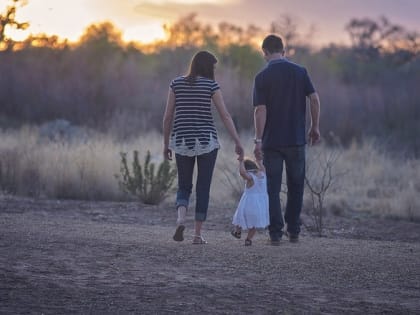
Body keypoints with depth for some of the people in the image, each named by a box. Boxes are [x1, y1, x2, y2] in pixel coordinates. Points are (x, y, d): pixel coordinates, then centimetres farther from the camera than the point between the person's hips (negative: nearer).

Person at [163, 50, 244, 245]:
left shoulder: (176, 83, 4)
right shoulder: (211, 85, -4)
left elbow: (168, 116, 3)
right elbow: (225, 116, -7)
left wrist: (166, 144, 11)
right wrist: (237, 143, -5)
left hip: (182, 142, 2)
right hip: (206, 141, -2)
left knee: (184, 186, 13)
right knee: (203, 189, 7)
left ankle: (181, 219, -15)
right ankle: (198, 234, 4)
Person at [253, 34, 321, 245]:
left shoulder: (262, 77, -6)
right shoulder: (300, 72, 2)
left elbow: (260, 110, -11)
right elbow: (314, 99, -3)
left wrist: (258, 140, -10)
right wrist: (315, 127, 7)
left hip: (272, 141, -2)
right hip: (296, 140, 2)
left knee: (273, 188, 3)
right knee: (295, 186, 14)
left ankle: (276, 233, -1)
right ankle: (293, 231, 16)